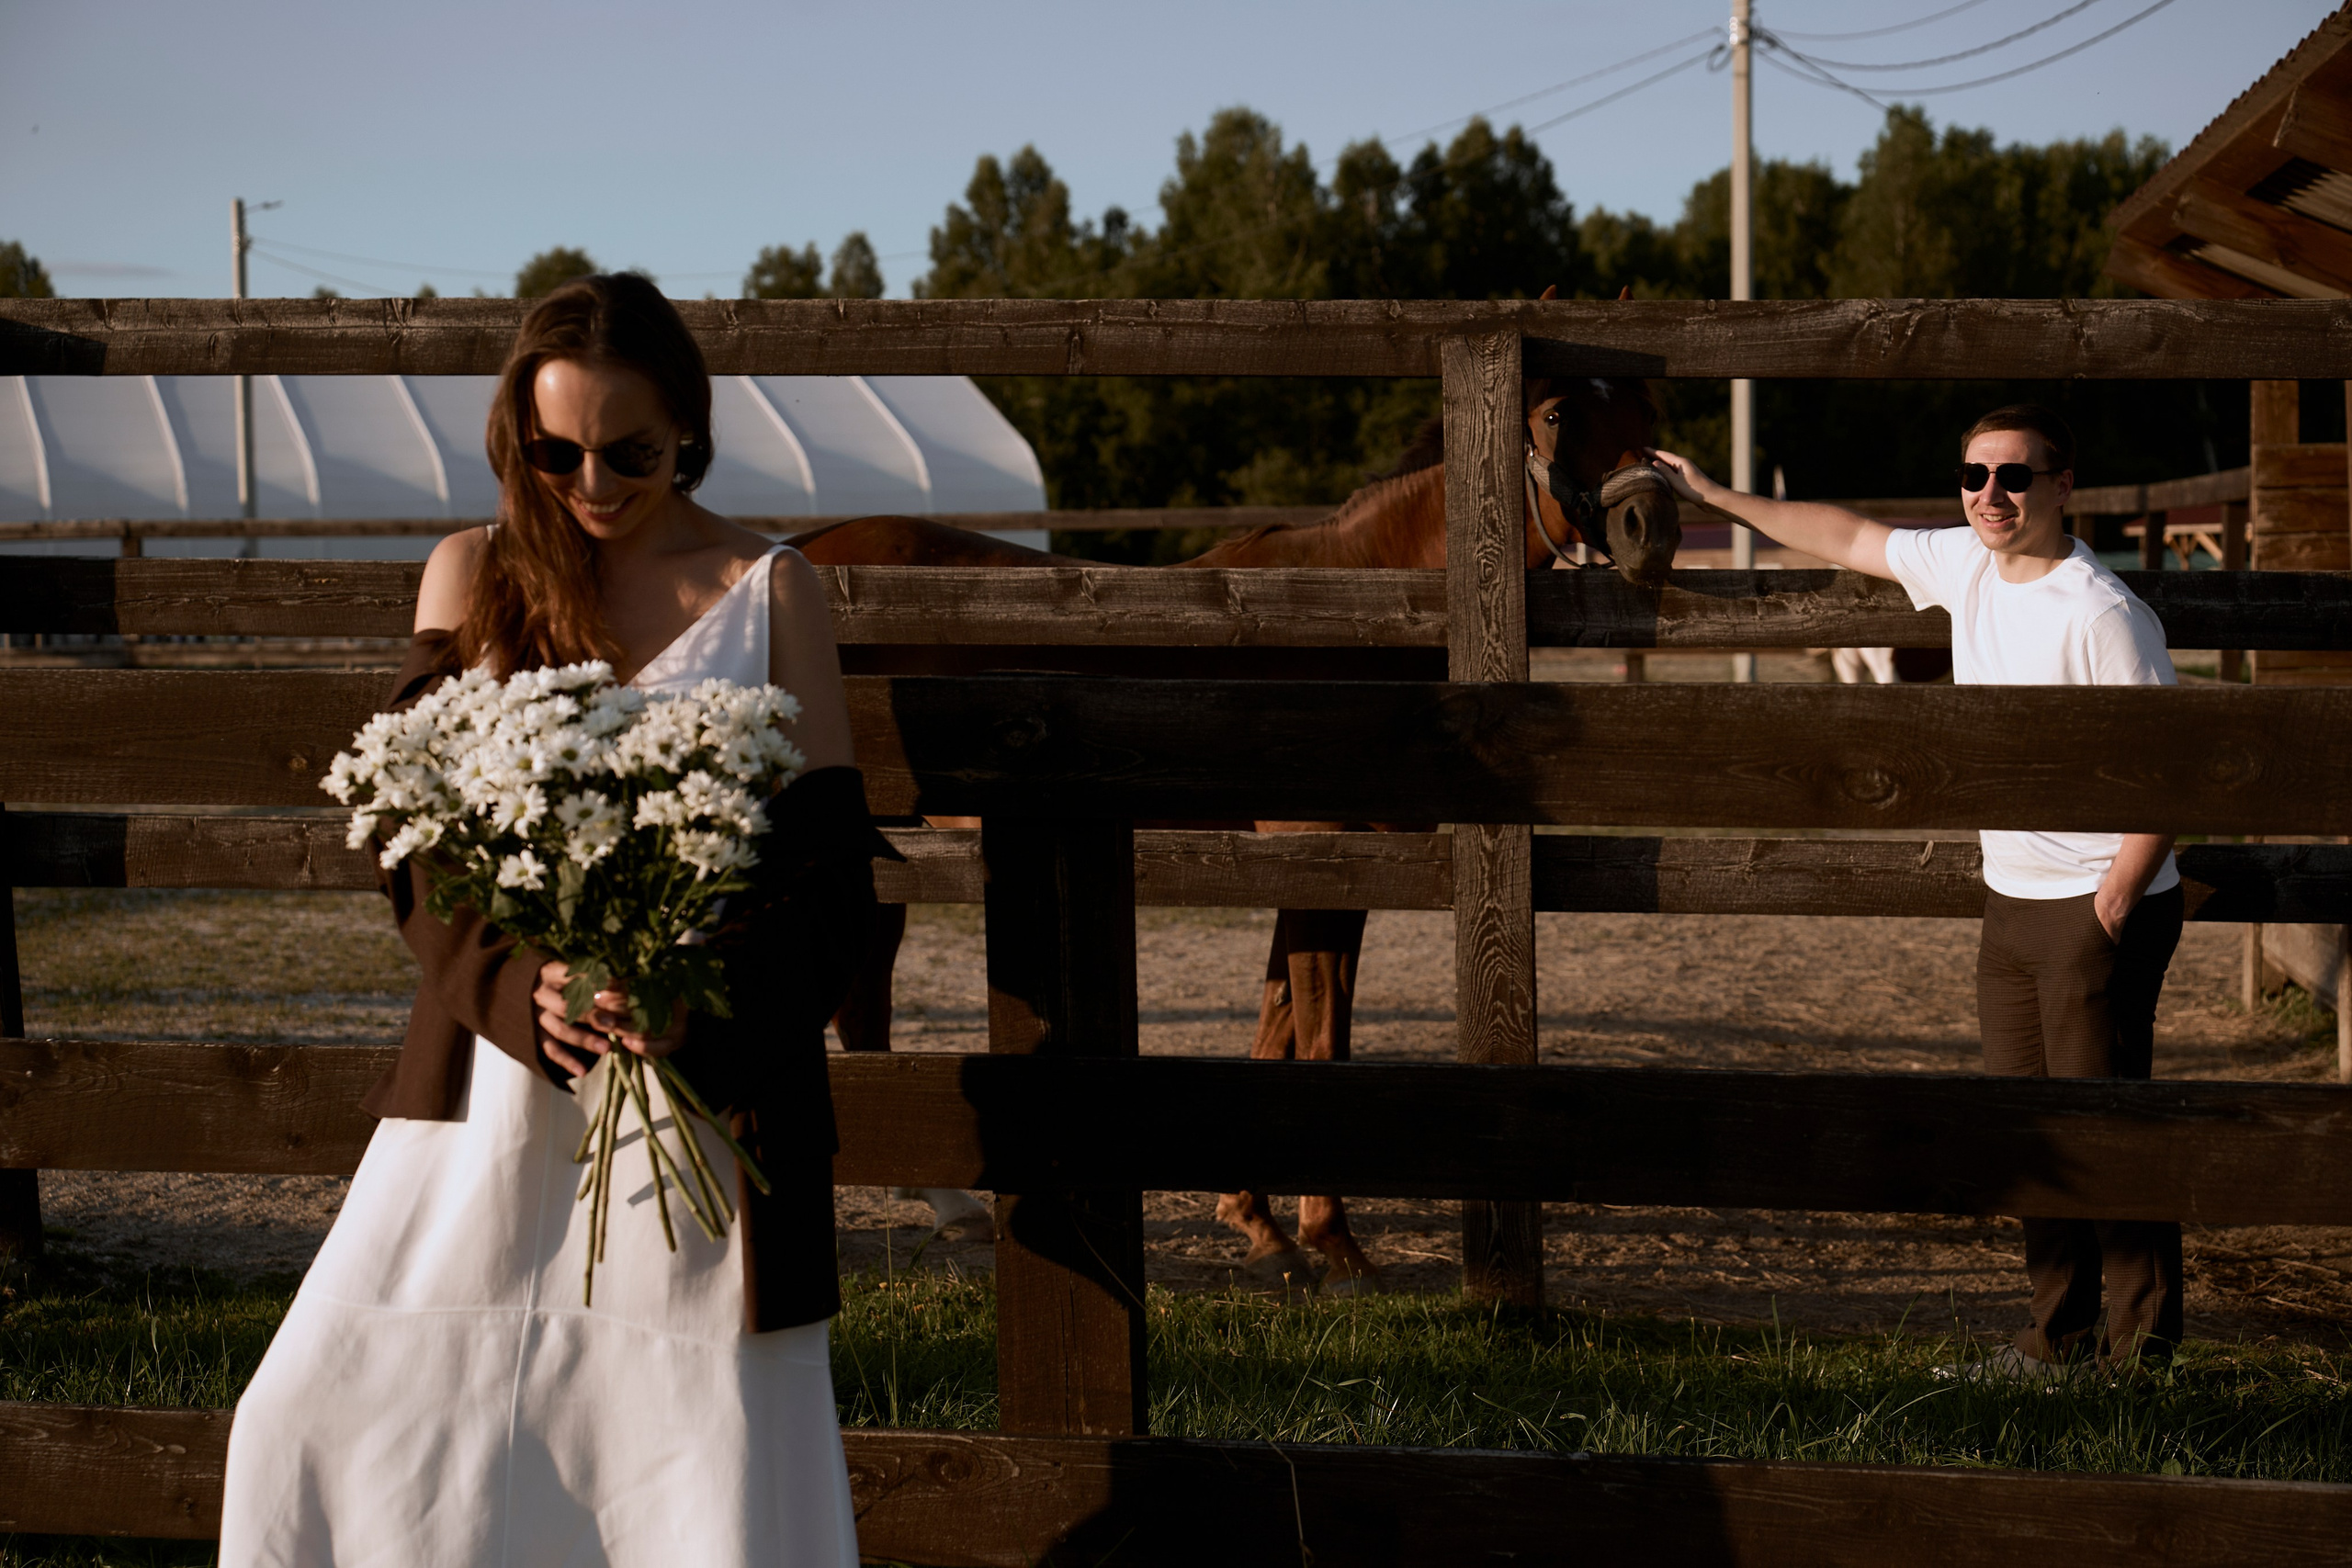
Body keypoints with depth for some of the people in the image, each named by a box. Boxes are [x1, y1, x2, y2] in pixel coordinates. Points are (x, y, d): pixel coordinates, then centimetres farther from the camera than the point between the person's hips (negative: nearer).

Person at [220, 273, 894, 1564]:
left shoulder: (767, 591, 4)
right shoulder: (474, 576, 9)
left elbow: (829, 870, -1)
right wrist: (520, 984, -17)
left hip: (701, 1089, -2)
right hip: (496, 1087, 2)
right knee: (315, 1425, -1)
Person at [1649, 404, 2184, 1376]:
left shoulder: (2101, 616, -19)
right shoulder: (1965, 566, 6)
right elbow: (1851, 538, 23)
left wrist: (2114, 903, -19)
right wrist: (1721, 501, 28)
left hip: (2101, 907, -8)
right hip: (2012, 898, 8)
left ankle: (2141, 1350, 4)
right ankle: (2057, 1340, 21)